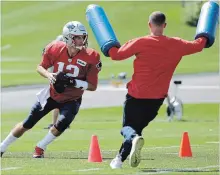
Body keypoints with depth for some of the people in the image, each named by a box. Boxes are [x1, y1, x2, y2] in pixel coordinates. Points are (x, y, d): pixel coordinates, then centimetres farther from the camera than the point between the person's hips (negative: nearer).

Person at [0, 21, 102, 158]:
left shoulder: (91, 57, -24)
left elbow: (93, 86, -18)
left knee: (62, 124, -25)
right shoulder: (55, 49, -19)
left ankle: (40, 148, 2)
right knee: (28, 124, 6)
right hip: (52, 94, 1)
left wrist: (72, 82, -33)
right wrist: (49, 75, -24)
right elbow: (40, 67, -2)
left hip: (72, 100, -1)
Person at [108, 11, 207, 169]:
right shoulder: (176, 45, -2)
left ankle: (134, 138, -26)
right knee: (138, 127, 19)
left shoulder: (141, 43, -13)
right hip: (157, 98, 3)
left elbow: (116, 55, -7)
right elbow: (198, 45, 14)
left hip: (136, 96, -3)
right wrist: (204, 37, 36)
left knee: (128, 127, 10)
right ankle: (120, 159, 10)